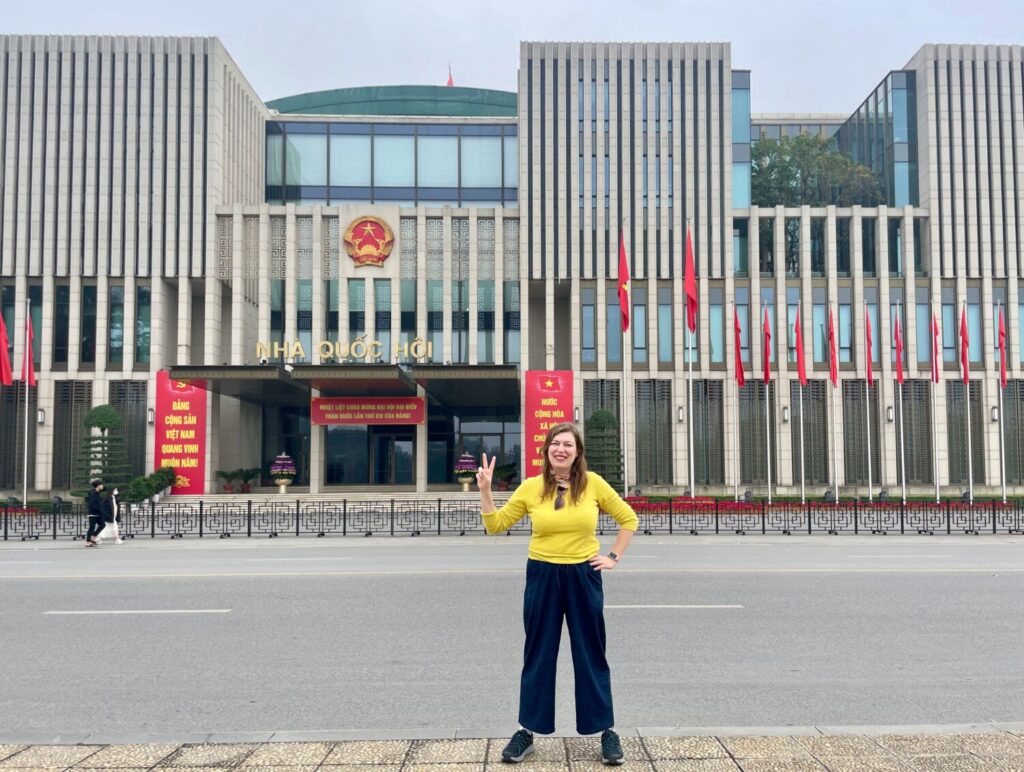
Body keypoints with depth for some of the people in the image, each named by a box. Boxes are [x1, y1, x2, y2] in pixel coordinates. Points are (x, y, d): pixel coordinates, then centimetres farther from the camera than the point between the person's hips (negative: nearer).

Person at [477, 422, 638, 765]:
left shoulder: (593, 483, -5)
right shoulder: (530, 487, -4)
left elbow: (629, 518, 6)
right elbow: (496, 525, 2)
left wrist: (614, 557, 1)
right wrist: (485, 491, -11)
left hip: (584, 577, -1)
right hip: (543, 576, 1)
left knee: (591, 655, 9)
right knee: (537, 655, 10)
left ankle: (607, 731, 22)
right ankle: (527, 730, 22)